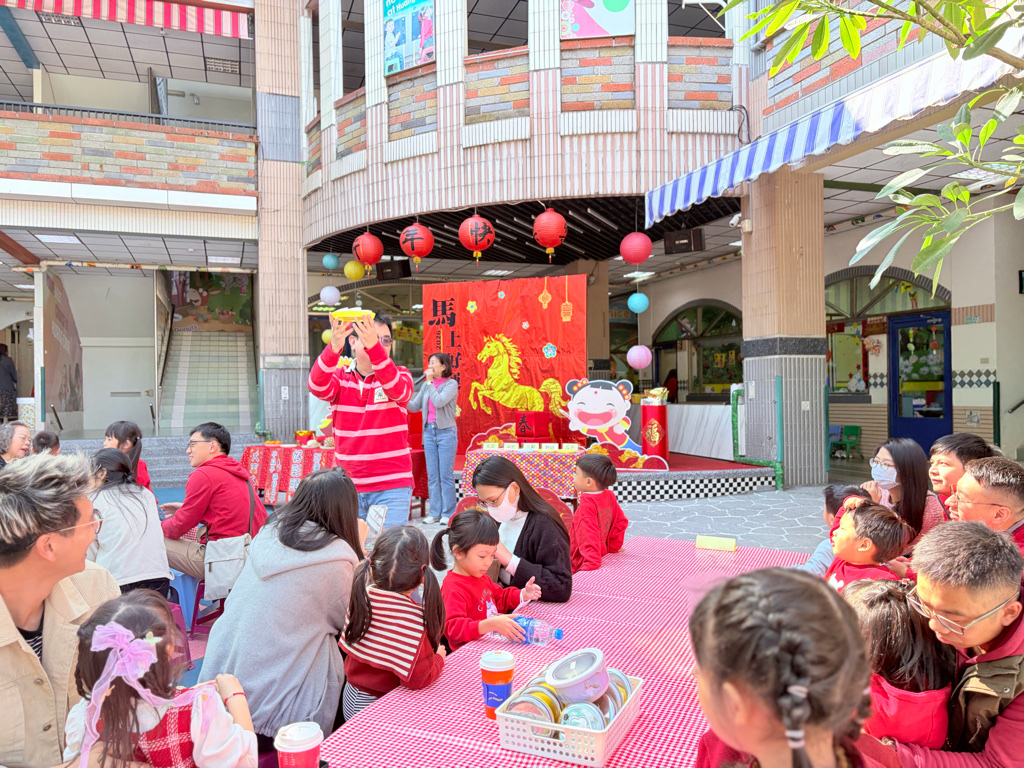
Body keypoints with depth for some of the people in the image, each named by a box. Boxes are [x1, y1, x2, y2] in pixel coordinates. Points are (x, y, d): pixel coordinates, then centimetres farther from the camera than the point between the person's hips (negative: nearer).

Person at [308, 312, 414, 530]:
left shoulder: (399, 375, 2)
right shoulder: (340, 378, 6)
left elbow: (398, 391, -22)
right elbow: (318, 388, -16)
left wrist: (375, 347, -38)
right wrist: (334, 347, -35)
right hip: (348, 486, 2)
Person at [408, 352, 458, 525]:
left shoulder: (451, 384, -5)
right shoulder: (426, 385, 11)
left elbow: (439, 402, -20)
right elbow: (415, 406, 13)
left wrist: (430, 382, -12)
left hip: (446, 432, -5)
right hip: (429, 431, 6)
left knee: (446, 475, -2)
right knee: (432, 475, 7)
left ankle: (448, 513, 6)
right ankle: (435, 513, 14)